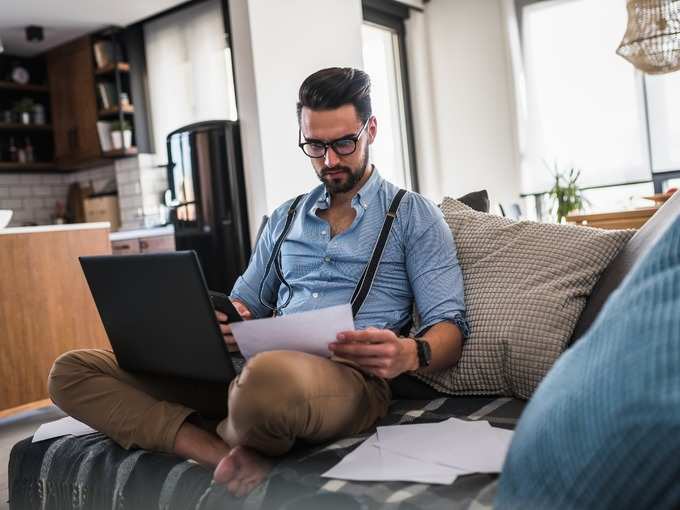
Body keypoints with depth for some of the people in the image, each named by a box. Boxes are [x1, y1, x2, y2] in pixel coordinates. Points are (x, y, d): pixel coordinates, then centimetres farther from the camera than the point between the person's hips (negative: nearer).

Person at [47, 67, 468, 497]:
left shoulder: (414, 216, 9)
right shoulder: (285, 218, 24)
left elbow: (449, 328, 1)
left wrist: (410, 354, -23)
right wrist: (220, 323, -2)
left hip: (351, 376, -5)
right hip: (252, 366, 6)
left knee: (268, 378, -43)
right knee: (71, 372, -7)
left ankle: (228, 436, -8)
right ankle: (232, 459, -23)